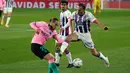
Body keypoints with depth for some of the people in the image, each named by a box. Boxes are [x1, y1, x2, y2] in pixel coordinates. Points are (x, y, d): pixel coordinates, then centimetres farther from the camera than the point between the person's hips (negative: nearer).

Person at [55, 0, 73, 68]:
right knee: (57, 46, 5)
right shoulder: (61, 13, 14)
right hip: (61, 33, 9)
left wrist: (63, 27, -41)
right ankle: (57, 62, 12)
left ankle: (71, 63, 5)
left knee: (65, 48, -8)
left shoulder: (67, 13, -15)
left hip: (66, 33, -9)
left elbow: (69, 22, -31)